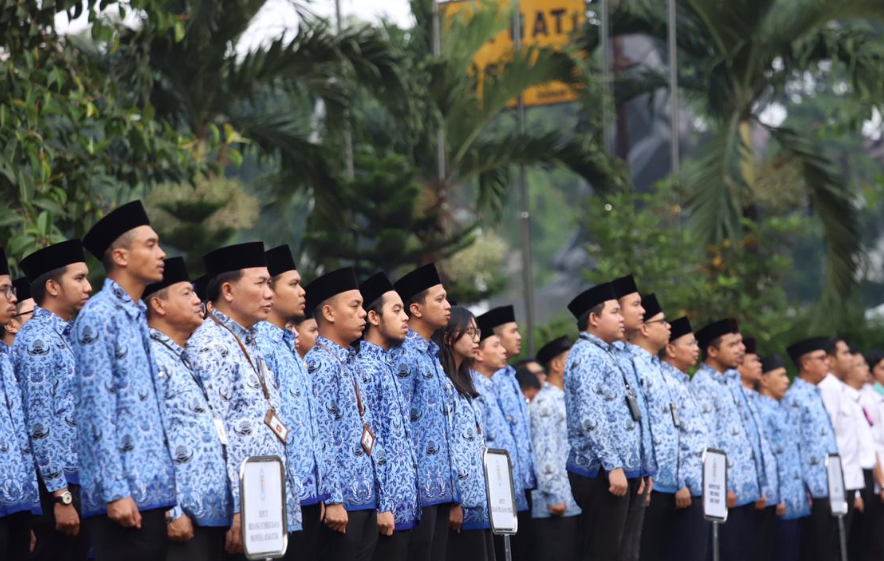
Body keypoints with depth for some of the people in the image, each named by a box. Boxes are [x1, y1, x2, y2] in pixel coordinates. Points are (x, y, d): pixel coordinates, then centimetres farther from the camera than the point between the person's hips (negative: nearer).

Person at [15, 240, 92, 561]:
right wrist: (61, 495, -20)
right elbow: (38, 422, -17)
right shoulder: (38, 339, -10)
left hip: (77, 482, 9)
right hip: (58, 484, -9)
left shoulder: (67, 337, 16)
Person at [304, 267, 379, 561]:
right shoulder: (320, 363, -10)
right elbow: (320, 436, -17)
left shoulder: (350, 365, 18)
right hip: (341, 502, -9)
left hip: (365, 500, 9)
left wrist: (381, 502, 18)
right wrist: (332, 499, -21)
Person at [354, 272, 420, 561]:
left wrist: (405, 502, 17)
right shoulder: (365, 368, -10)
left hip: (403, 506, 9)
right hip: (386, 507, -9)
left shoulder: (386, 366, 18)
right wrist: (381, 506, -19)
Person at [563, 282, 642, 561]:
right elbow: (591, 419, -20)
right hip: (602, 472, -10)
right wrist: (613, 466, -23)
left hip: (619, 470, 10)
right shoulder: (587, 355, -11)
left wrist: (632, 468, 20)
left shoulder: (604, 355, 19)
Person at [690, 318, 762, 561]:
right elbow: (706, 440, -16)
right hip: (726, 491, -8)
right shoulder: (702, 384, -9)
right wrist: (721, 486, -20)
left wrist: (758, 483, 17)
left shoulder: (733, 380, 17)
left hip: (747, 489, 8)